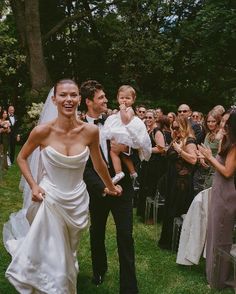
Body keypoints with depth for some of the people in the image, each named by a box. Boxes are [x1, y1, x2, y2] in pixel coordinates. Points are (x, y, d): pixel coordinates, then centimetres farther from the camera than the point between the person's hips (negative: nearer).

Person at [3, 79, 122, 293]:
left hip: (77, 202, 3)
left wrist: (111, 187, 19)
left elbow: (99, 164, 6)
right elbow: (22, 158, 1)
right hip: (49, 200, -2)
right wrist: (33, 185, -11)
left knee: (68, 257, 20)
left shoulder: (91, 131, -11)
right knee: (50, 258, 5)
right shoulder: (43, 131, -16)